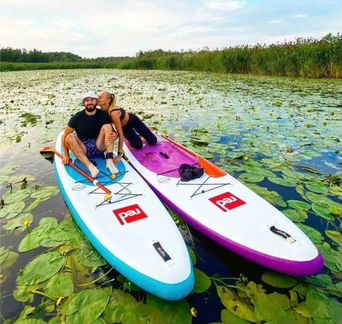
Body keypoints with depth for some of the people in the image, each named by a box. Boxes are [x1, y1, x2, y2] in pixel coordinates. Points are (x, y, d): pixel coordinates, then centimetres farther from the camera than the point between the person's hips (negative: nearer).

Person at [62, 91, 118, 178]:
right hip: (83, 151, 0)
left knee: (107, 126, -19)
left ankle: (109, 161, -34)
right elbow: (65, 136, -2)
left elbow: (112, 132, 0)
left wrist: (114, 135, -25)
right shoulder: (77, 117, -4)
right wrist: (66, 155, -9)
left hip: (99, 148, 0)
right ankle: (90, 166, -43)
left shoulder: (103, 115, -2)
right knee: (70, 137, -26)